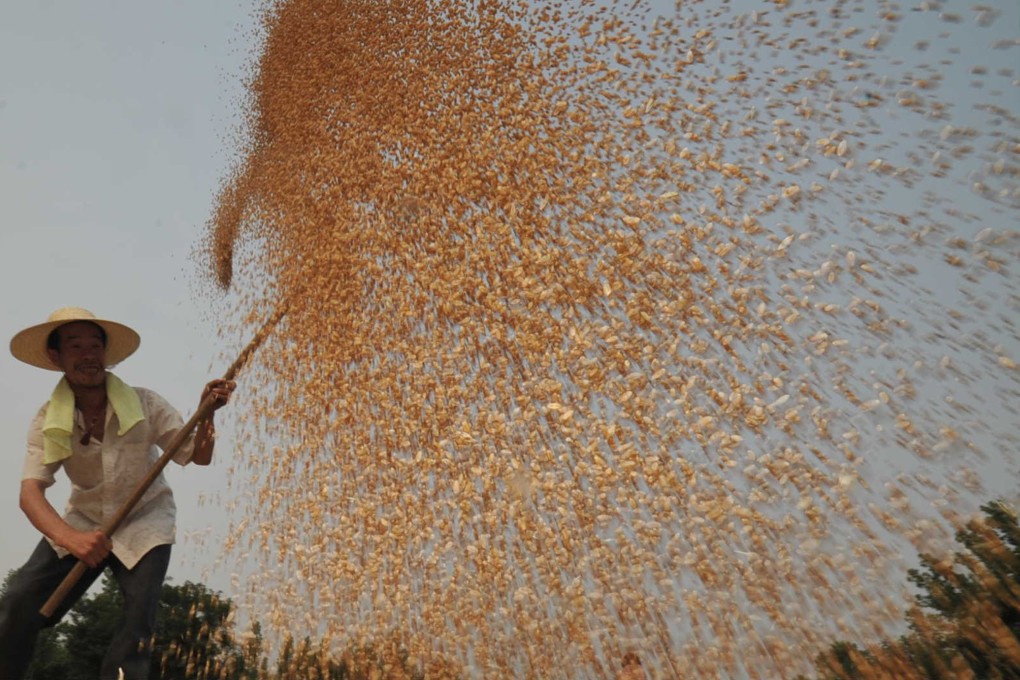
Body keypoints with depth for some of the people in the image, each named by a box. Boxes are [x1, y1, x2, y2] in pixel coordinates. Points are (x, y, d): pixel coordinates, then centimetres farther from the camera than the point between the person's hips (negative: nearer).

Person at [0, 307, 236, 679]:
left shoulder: (145, 404, -16)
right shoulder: (48, 420, -12)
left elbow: (199, 456, -14)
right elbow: (30, 491, -24)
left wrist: (206, 412, -34)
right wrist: (71, 538, -43)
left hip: (144, 522, -2)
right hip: (84, 520, 2)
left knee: (137, 626, -12)